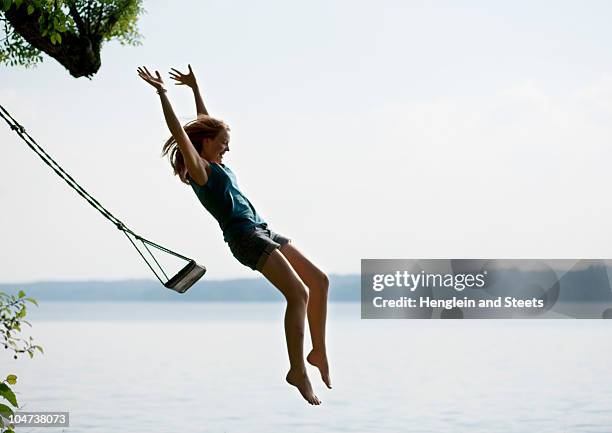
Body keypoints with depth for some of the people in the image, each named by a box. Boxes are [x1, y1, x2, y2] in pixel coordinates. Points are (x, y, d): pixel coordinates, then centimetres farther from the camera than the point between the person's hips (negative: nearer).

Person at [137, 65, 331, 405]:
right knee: (299, 293, -20)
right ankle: (297, 371, -18)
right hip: (244, 236, -10)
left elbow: (205, 121, 33)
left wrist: (194, 87, 37)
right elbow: (179, 131, -14)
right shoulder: (198, 168, -3)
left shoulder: (215, 165, 20)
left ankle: (318, 351, 14)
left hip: (261, 231, 10)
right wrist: (162, 93, -17)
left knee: (319, 280, 9)